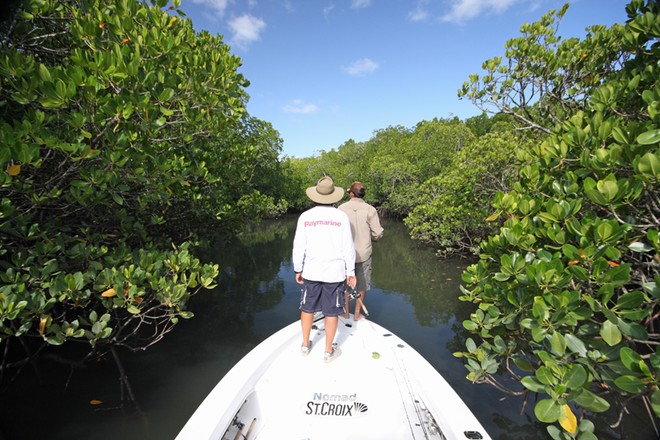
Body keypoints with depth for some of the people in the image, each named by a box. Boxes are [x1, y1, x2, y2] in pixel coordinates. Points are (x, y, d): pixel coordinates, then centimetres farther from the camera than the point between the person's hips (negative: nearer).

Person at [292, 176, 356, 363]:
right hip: (334, 272, -1)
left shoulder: (305, 217, -5)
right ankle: (329, 351, 24)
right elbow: (348, 248, -6)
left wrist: (298, 270, 10)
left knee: (307, 308, 18)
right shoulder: (341, 217, -9)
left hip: (311, 271, 2)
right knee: (331, 312, 11)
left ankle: (305, 345, 34)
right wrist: (351, 272, 5)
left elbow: (299, 247, -2)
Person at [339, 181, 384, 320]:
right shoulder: (370, 210, -10)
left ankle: (346, 312, 30)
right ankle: (357, 313, 26)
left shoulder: (341, 208, -8)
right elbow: (378, 233, -9)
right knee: (361, 285, 16)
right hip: (363, 253, -1)